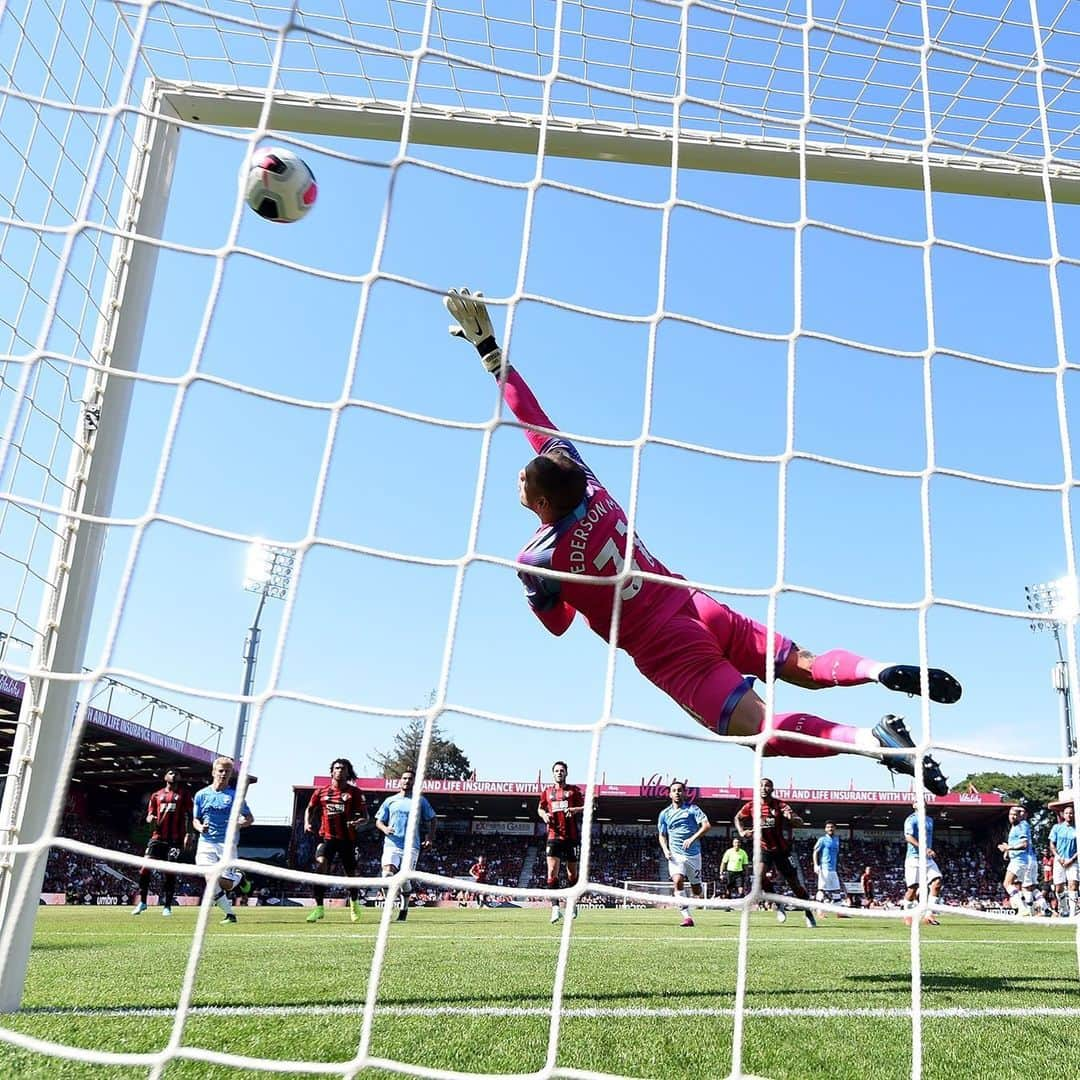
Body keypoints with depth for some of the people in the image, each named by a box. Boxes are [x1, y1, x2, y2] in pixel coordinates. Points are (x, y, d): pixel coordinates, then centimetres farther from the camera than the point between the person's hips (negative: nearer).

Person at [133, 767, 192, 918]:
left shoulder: (184, 794, 8)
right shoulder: (156, 795, 16)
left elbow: (189, 816, 3)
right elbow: (149, 816, 18)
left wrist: (188, 834, -9)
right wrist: (150, 818, -6)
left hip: (176, 839, -2)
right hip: (158, 836, 2)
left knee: (170, 872, -3)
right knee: (146, 867, -7)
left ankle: (167, 906, 5)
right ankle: (142, 902, 7)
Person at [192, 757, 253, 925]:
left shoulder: (235, 795, 2)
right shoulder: (201, 795, 8)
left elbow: (250, 818, 6)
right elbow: (195, 819, 15)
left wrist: (239, 825, -15)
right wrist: (200, 827, -8)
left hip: (227, 843, -2)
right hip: (206, 843, 2)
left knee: (225, 883, -11)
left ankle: (239, 876, 25)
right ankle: (230, 913, 11)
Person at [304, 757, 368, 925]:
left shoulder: (354, 793, 2)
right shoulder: (321, 791, 7)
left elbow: (365, 816, 2)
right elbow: (310, 809, 22)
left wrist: (358, 822, -20)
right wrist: (307, 823, 3)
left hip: (347, 839, 0)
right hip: (327, 837, 0)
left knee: (351, 874, 7)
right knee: (320, 866, -22)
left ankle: (354, 903, 37)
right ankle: (319, 908, -16)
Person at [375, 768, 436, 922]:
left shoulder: (420, 801, 11)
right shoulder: (390, 801, 14)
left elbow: (432, 819, 18)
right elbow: (378, 821, 16)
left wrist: (430, 838, 6)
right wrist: (384, 829, -7)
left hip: (411, 846, -1)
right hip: (391, 844, 2)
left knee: (404, 879, -10)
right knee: (387, 874, -19)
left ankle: (404, 907, 14)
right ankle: (401, 897, 6)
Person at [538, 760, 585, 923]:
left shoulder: (574, 790, 5)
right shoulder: (547, 791, 12)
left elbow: (584, 808, 2)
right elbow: (540, 808, 23)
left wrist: (573, 810, -17)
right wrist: (544, 815, 1)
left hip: (572, 836, -1)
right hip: (554, 836, 1)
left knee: (572, 873, 8)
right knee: (552, 872, -13)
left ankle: (572, 902, 28)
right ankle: (555, 907, -17)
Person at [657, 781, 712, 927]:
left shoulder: (692, 808, 1)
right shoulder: (664, 813, 10)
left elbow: (707, 825, -10)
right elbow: (662, 835, 19)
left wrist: (692, 839, -21)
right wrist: (665, 850, 0)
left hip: (693, 854, -1)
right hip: (675, 854, 1)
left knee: (696, 888, 5)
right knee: (677, 881, -23)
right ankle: (687, 917, -22)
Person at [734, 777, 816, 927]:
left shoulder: (780, 805, -10)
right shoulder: (751, 806, -3)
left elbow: (800, 821, -15)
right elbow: (737, 818, 15)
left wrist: (791, 818, -38)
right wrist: (741, 832, -3)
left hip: (782, 850, -1)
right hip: (764, 849, 1)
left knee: (795, 884, 2)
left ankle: (808, 913, 24)